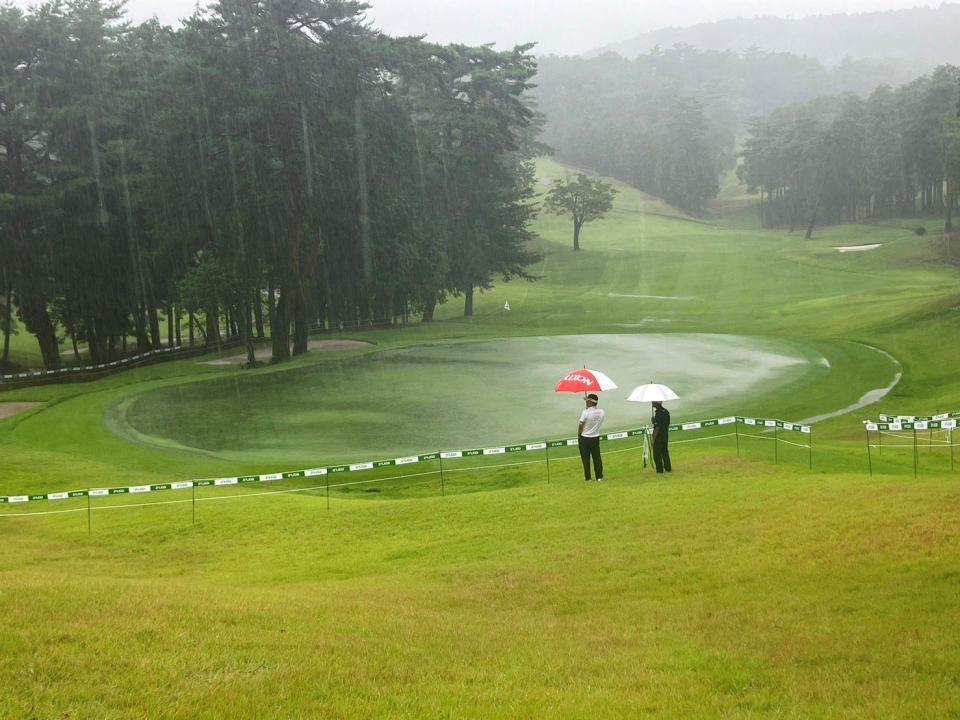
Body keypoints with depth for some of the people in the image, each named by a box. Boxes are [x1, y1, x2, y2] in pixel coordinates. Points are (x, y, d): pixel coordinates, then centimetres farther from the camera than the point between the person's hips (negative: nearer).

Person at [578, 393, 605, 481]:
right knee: (597, 458, 10)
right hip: (596, 437, 4)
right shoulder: (601, 412, -4)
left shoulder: (585, 412, -19)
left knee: (586, 458, 5)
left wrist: (579, 435, 3)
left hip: (585, 438, -4)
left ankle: (587, 477, 7)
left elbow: (581, 425, -15)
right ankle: (599, 477, 12)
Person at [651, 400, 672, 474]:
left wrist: (653, 439, -19)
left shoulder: (658, 413, -23)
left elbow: (657, 428, -23)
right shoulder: (666, 412, 3)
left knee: (657, 454, 3)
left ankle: (660, 470, 6)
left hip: (658, 436, -8)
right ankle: (668, 468, 27)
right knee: (665, 452, 20)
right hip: (665, 435, 8)